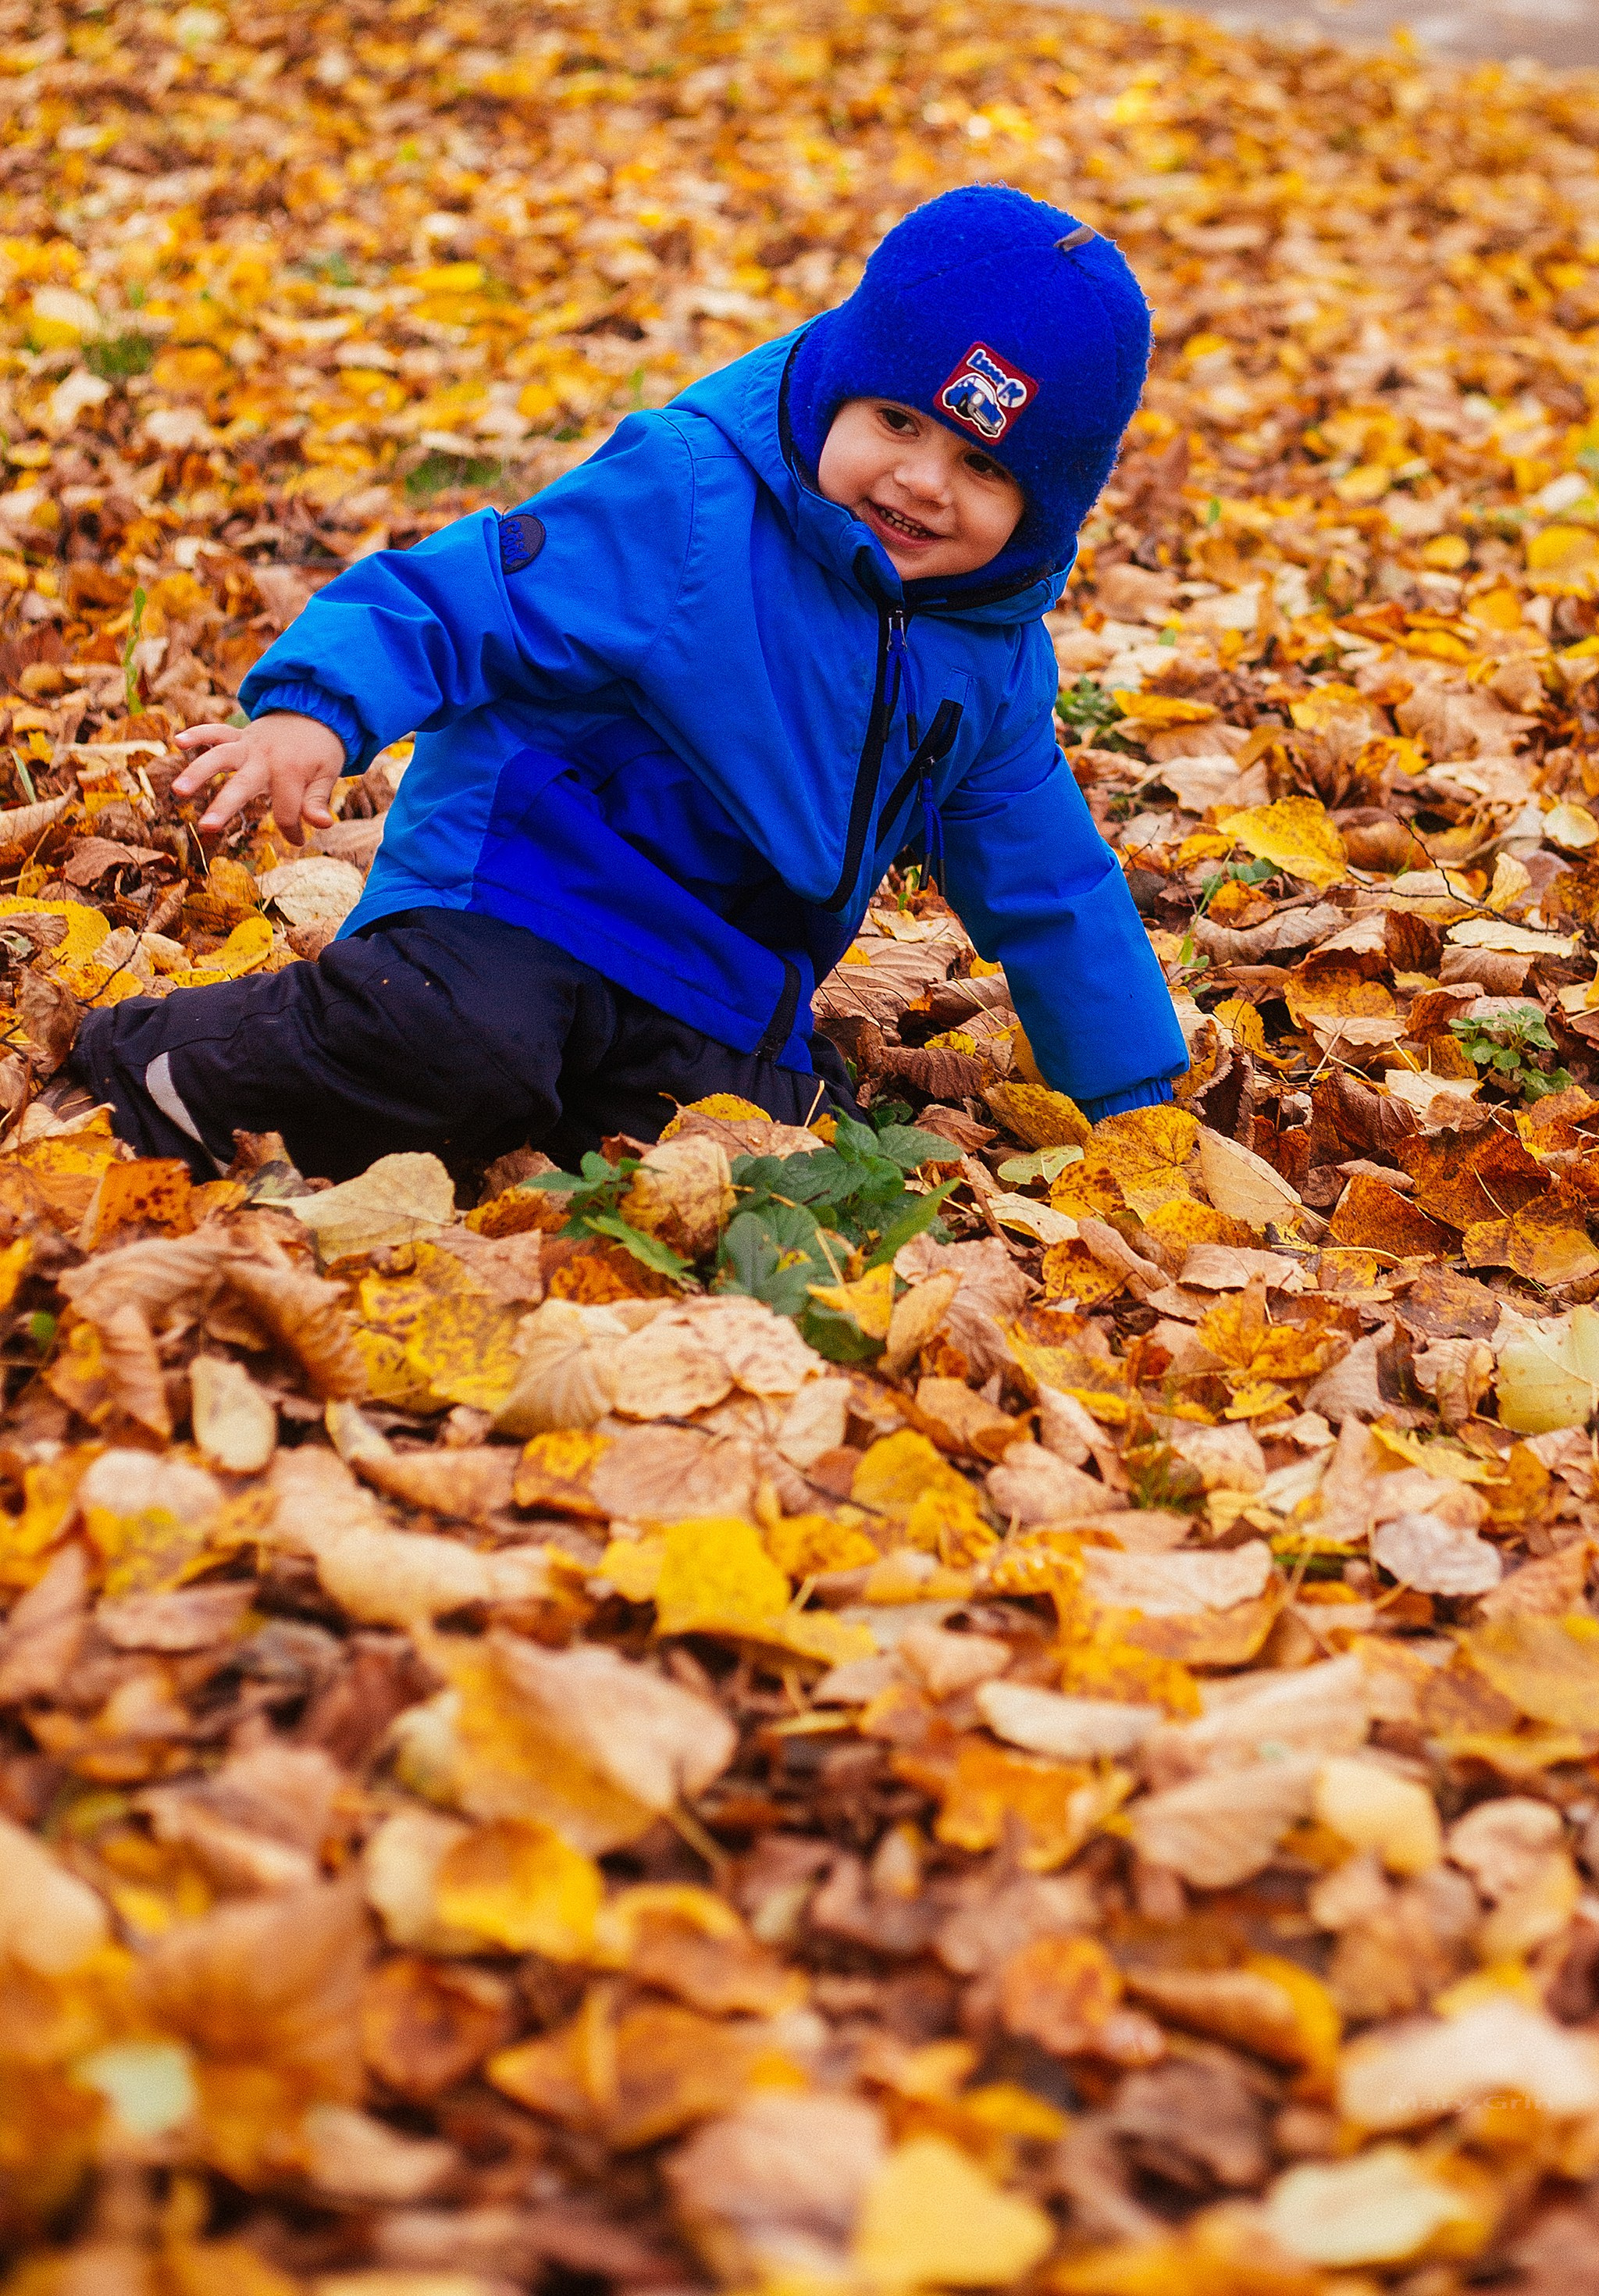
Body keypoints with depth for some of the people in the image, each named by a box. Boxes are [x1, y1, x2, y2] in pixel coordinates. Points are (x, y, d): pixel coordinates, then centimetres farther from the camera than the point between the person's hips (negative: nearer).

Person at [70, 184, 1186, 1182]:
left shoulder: (994, 658, 6)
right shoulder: (685, 506, -14)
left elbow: (1050, 889, 16)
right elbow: (453, 595, -16)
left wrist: (1135, 1098, 18)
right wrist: (318, 708, -35)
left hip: (715, 988, 6)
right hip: (519, 894, -6)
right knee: (460, 1048, -35)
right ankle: (149, 1065, -9)